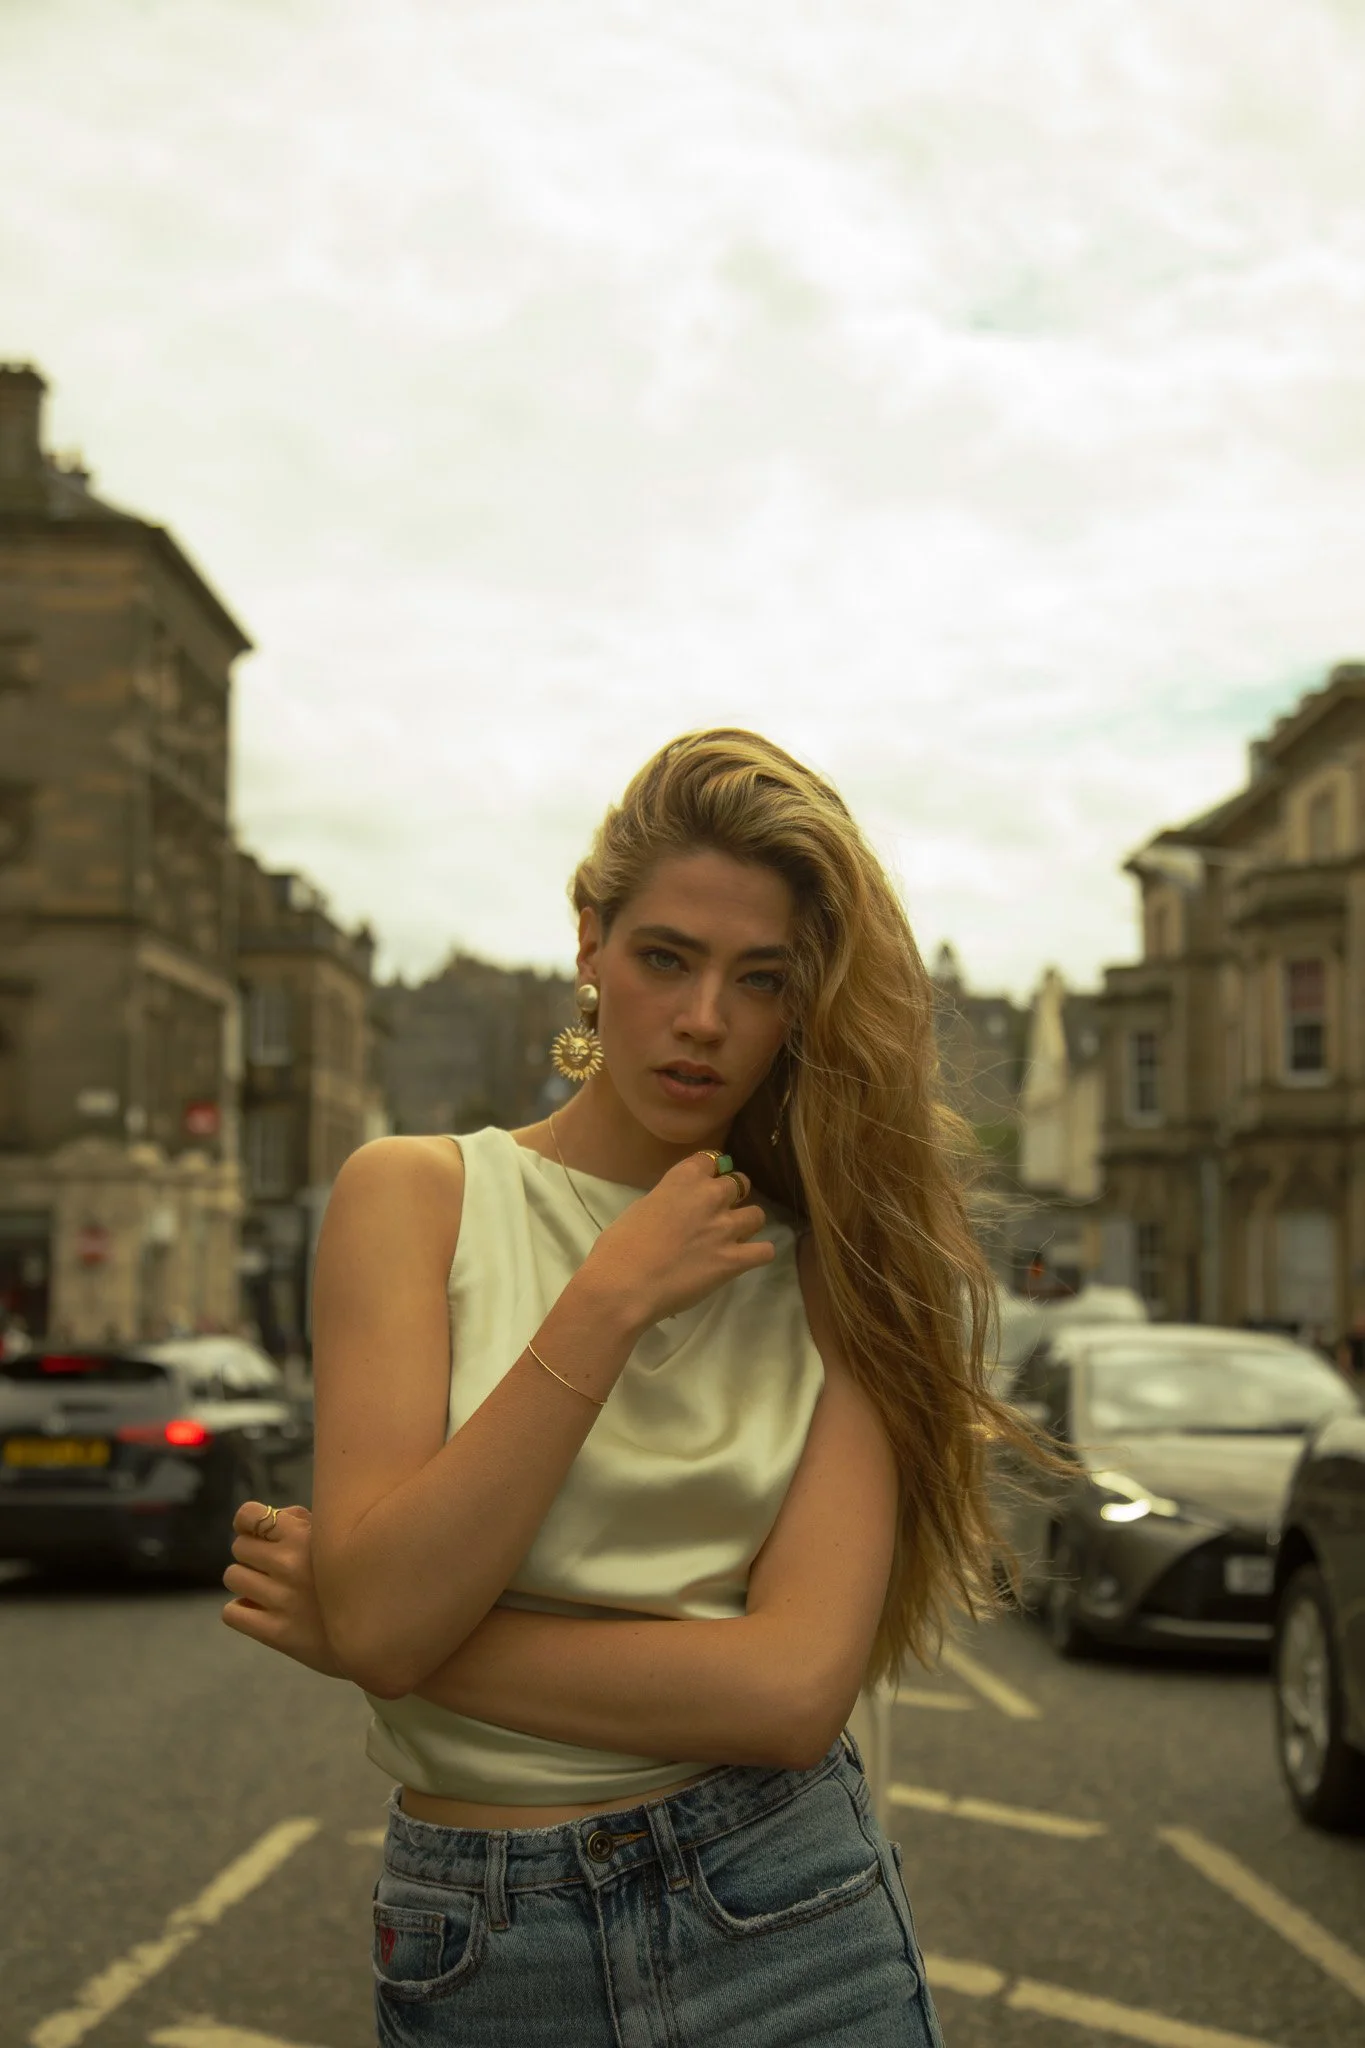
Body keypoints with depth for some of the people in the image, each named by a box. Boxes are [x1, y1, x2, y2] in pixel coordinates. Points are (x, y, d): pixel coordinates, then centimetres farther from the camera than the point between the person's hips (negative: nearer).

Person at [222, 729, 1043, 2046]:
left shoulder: (829, 1261, -2)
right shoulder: (417, 1197, -3)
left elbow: (797, 1689, -15)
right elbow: (380, 1615, -14)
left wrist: (372, 1634, -15)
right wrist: (611, 1298, -18)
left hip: (787, 1933, 0)